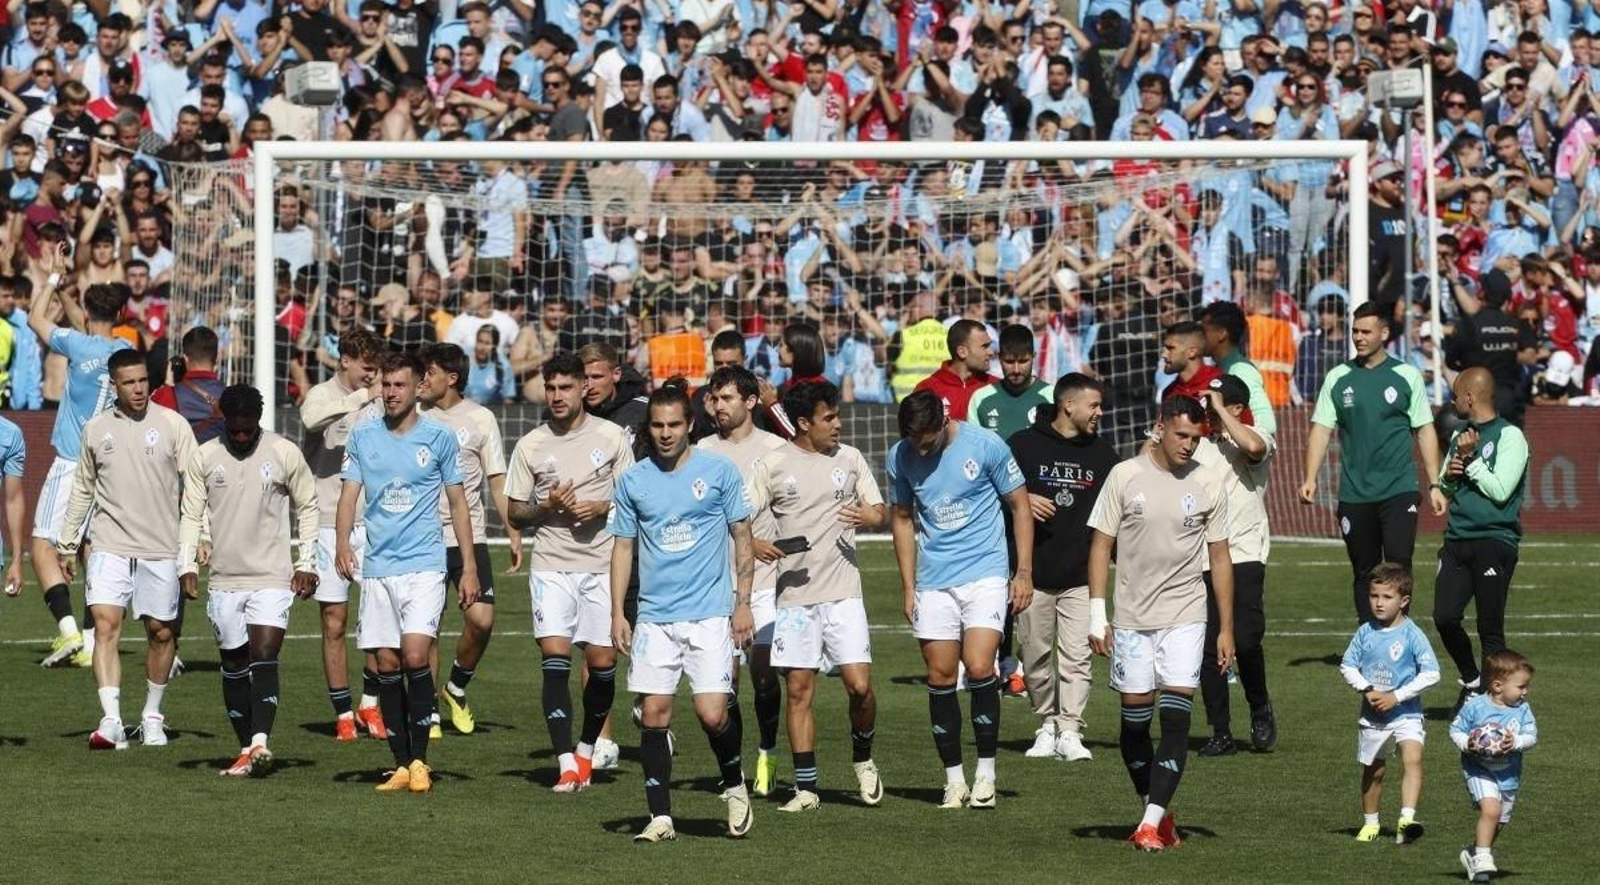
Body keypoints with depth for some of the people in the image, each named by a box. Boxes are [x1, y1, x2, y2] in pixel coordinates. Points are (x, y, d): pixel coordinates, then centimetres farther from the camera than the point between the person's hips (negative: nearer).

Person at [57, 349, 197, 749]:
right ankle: (111, 721, -21)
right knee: (106, 625, -15)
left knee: (161, 632, 7)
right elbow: (82, 489, 17)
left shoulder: (171, 424, 0)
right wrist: (67, 544, 17)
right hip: (110, 547, 1)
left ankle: (152, 716, 26)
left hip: (161, 548, 0)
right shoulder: (96, 429, 8)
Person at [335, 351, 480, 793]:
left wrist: (469, 567, 5)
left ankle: (419, 760, -6)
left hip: (424, 564, -3)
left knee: (415, 657, -16)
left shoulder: (439, 437, 3)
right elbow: (350, 493, 5)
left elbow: (458, 503, 8)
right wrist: (342, 542, -13)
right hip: (377, 568, 3)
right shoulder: (363, 436, 8)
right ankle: (401, 764, 11)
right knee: (386, 665, 2)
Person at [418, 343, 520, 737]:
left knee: (481, 619, -12)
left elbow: (497, 480, 6)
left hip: (469, 537, 0)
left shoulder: (480, 418, 3)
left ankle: (457, 689, 12)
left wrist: (514, 532, 3)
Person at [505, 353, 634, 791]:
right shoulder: (530, 446, 4)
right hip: (551, 567, 0)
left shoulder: (611, 437, 2)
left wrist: (601, 508, -11)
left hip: (602, 564, 0)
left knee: (602, 662, 1)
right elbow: (514, 513, 9)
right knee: (555, 657, -13)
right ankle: (566, 764, -14)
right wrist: (548, 506, -10)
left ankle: (586, 747, 24)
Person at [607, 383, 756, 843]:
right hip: (654, 616, 3)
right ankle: (660, 817, 5)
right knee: (653, 715, -2)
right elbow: (623, 547, 13)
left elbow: (742, 538, 5)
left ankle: (735, 787, 17)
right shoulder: (632, 481, 7)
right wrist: (617, 612, 5)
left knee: (712, 714, -11)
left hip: (709, 614, -3)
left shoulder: (718, 471, 1)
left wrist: (743, 604, -1)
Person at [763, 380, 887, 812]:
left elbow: (881, 512, 11)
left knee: (859, 684, -8)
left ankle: (863, 759, 18)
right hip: (794, 594, -1)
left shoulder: (850, 459, 7)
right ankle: (805, 787, 7)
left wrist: (871, 516, -12)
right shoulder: (773, 465, 1)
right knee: (799, 691, 1)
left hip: (843, 592, 1)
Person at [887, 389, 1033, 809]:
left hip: (985, 574, -3)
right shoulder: (901, 457, 0)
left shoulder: (985, 446, -9)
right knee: (940, 677, 2)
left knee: (979, 668, -15)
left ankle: (986, 772, 0)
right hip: (933, 582, 3)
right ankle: (954, 779, 12)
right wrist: (909, 587, 10)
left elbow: (1020, 505, 1)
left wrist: (1024, 572, -2)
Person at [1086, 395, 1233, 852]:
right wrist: (1097, 615, -3)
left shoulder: (1207, 483, 2)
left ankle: (1153, 822, -14)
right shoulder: (1125, 476, -1)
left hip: (1184, 617, 0)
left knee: (1175, 716, -11)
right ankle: (1156, 808, 21)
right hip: (1131, 617, 0)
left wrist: (1226, 629, 6)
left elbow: (1219, 557, 8)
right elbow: (1101, 544, 3)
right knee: (1135, 718, 4)